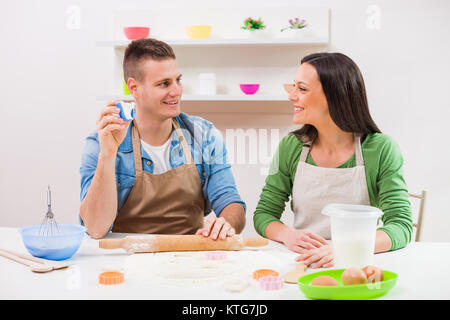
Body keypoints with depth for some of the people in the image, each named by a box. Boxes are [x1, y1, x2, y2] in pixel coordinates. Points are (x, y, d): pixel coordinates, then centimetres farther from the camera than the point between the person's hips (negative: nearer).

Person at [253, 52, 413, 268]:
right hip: (299, 263, 3)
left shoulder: (381, 149, -6)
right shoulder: (290, 147, 3)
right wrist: (287, 235, -17)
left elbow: (401, 225, -11)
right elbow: (264, 213, 7)